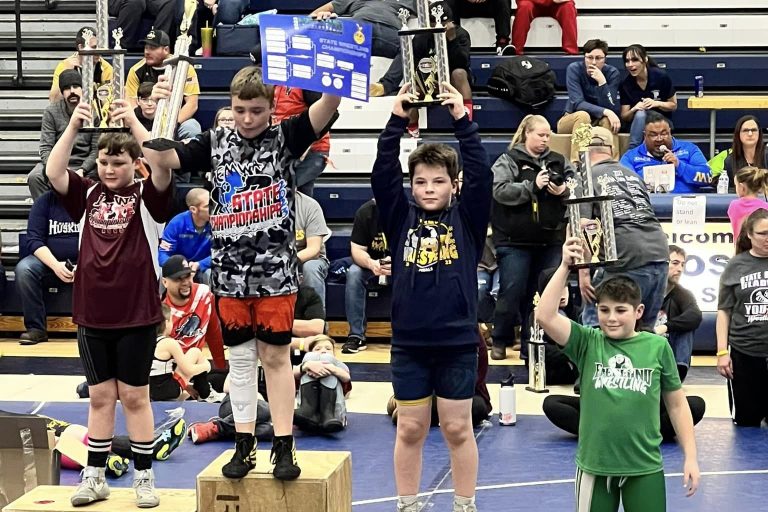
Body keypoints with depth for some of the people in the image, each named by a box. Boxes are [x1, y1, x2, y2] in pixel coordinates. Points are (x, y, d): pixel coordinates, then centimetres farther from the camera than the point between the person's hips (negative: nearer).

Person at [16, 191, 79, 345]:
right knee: (23, 269, -28)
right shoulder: (44, 202, -1)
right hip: (48, 259, 1)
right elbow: (34, 240, -7)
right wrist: (55, 265, -24)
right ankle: (36, 328, -22)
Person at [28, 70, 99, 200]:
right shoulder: (51, 111, 0)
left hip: (85, 164, -1)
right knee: (34, 177, -28)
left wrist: (82, 170, -22)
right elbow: (45, 149, -5)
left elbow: (96, 150, -5)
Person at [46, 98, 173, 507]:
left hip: (137, 315, -3)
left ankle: (144, 478, 16)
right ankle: (94, 477, 21)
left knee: (134, 396, 5)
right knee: (100, 397, 11)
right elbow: (53, 172, -9)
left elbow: (163, 167, -22)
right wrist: (73, 126, -20)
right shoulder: (87, 195, 6)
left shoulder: (147, 196, -2)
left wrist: (134, 122, -29)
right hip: (92, 315, 3)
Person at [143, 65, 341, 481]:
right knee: (239, 358, 10)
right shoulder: (215, 143, 4)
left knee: (275, 357, 3)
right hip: (229, 271, 3)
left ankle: (284, 446, 11)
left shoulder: (285, 138, -3)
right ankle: (245, 446, 18)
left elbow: (327, 107, -19)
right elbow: (160, 159, -2)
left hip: (275, 270, -2)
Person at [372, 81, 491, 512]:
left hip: (458, 341, -1)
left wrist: (462, 119, -17)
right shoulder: (401, 218, 3)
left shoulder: (467, 218, 1)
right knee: (410, 430, 10)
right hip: (409, 342, 1)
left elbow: (481, 173, -11)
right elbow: (382, 174, -7)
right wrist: (397, 121, -14)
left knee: (458, 429, 8)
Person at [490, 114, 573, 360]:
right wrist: (532, 186, -20)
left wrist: (564, 192, -12)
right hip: (515, 240, -4)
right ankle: (500, 342, 11)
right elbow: (499, 190, -14)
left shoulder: (559, 162, 11)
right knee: (512, 292, -3)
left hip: (550, 240, 4)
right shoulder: (509, 160, 0)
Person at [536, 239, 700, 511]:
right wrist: (565, 266, -17)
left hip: (645, 467, 0)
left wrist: (690, 457, 4)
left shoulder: (657, 346, -2)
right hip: (595, 466, 1)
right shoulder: (588, 343, -2)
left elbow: (677, 404, 6)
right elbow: (544, 316, -16)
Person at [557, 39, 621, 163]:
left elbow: (611, 108, -20)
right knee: (583, 115, -33)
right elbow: (577, 103, -24)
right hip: (571, 120, -1)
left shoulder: (612, 73, -11)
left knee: (607, 119, -31)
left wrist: (602, 82, -32)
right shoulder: (574, 69, -15)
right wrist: (606, 112, -36)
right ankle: (575, 163, -39)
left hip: (599, 122, 1)